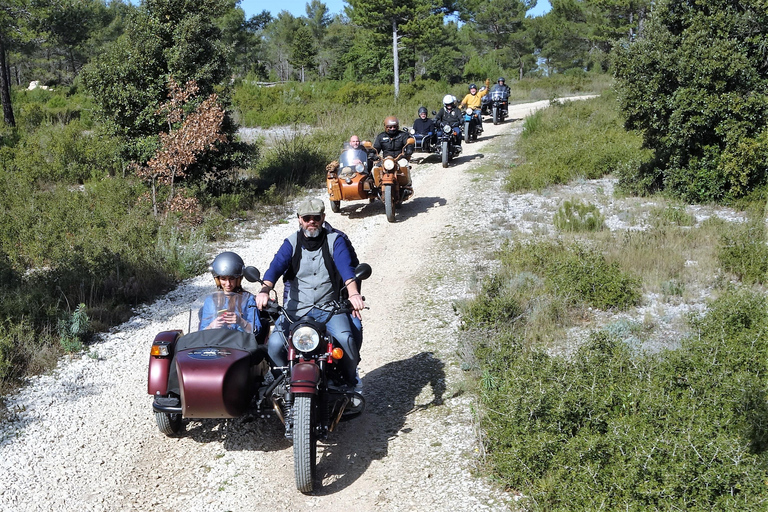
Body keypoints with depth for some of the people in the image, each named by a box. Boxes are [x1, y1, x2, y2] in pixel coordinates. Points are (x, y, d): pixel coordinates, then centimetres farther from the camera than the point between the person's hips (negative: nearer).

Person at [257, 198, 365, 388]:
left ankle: (349, 384, 0)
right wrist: (265, 290, -32)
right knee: (275, 345, -21)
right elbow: (276, 266, -11)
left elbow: (345, 266, -15)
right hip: (296, 307, 1)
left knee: (345, 339, -27)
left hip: (329, 307, -1)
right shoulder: (291, 243, 7)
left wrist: (353, 293, -35)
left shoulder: (335, 240, 3)